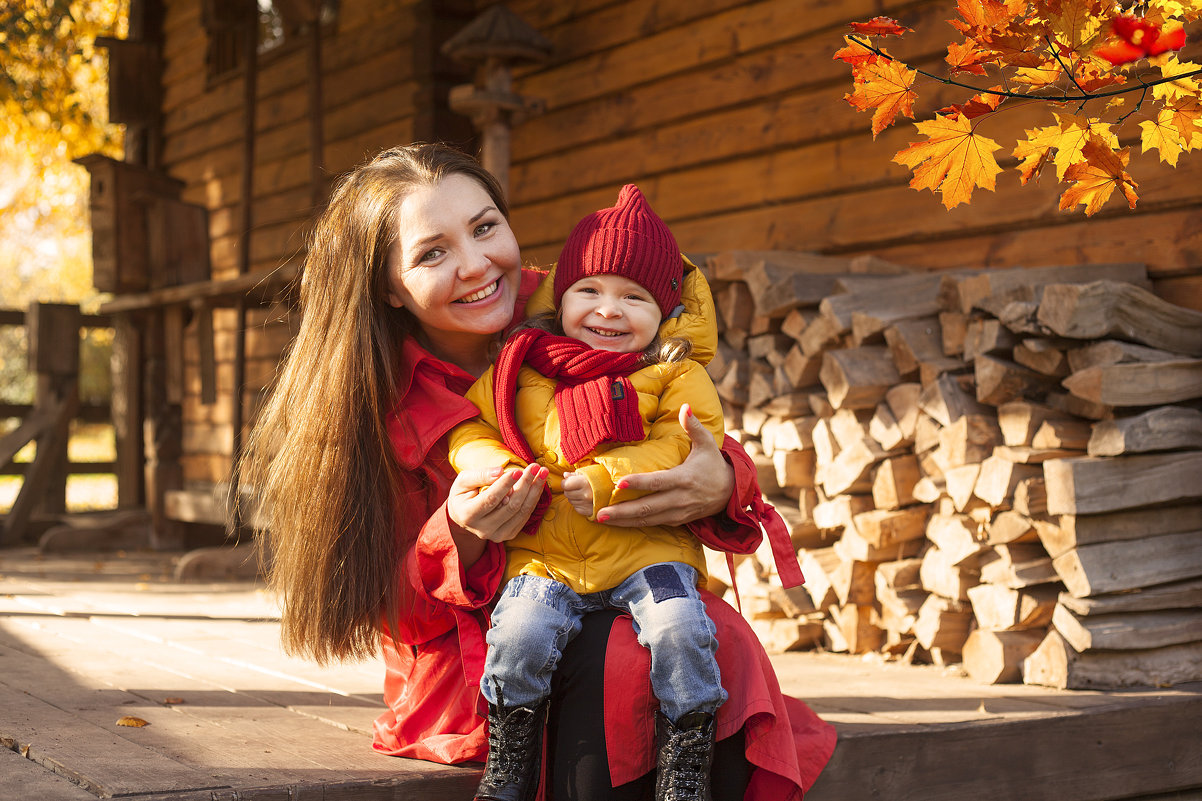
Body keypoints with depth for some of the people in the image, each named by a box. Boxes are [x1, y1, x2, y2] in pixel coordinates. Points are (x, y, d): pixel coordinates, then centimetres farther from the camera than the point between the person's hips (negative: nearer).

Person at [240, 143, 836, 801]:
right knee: (616, 656, -33)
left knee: (718, 641, -30)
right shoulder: (382, 406, -8)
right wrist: (461, 538, -27)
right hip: (467, 663, -2)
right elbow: (395, 608, -5)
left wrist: (723, 486, -26)